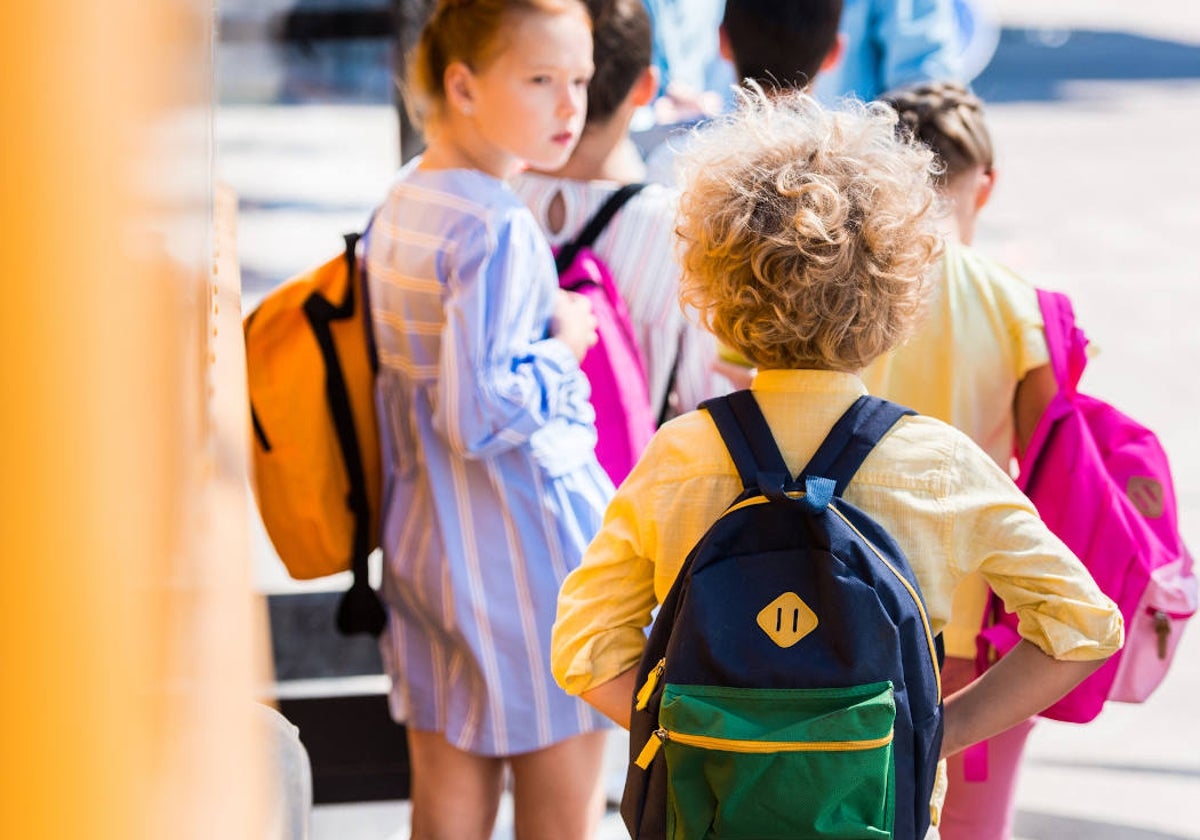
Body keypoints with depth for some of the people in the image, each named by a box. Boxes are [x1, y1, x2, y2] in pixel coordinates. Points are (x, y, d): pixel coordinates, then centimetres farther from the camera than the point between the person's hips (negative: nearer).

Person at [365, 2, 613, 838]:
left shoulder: (398, 204, 6)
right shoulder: (499, 227, -21)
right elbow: (480, 410, -27)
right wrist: (564, 346, -12)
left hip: (422, 542, 8)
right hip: (529, 550, -8)